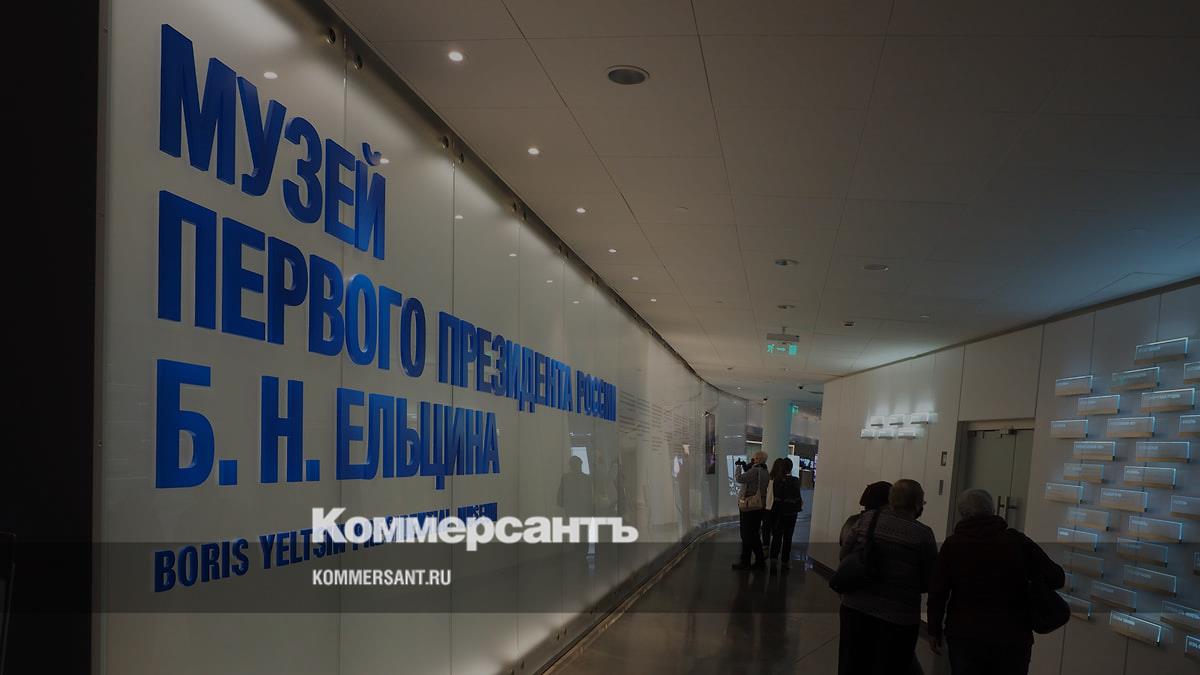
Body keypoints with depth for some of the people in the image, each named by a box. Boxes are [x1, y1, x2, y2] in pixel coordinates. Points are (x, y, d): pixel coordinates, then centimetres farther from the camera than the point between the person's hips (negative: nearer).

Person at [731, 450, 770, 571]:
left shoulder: (755, 471, -17)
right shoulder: (765, 472, 11)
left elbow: (739, 478, -22)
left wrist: (739, 466, -6)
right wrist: (745, 467, 13)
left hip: (749, 507, -9)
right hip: (759, 507, 9)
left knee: (746, 535, -2)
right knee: (755, 535, 16)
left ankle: (745, 562, 3)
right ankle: (760, 561, 20)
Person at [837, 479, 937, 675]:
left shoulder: (867, 519, -3)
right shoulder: (923, 534, -12)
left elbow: (844, 554, 3)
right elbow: (929, 582, -6)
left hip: (855, 608, 4)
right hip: (897, 616, -3)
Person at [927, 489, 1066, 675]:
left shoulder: (952, 544, -2)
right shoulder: (1017, 541, -4)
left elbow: (937, 593, -3)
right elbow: (1056, 578, -3)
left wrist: (934, 630, 7)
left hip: (964, 636, 0)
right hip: (1012, 636, 0)